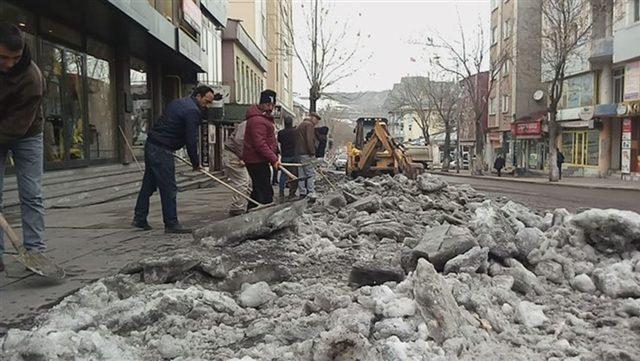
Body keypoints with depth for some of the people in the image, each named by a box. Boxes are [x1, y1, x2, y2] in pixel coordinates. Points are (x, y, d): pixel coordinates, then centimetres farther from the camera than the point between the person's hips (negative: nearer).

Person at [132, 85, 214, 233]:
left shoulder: (178, 102, 17)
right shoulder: (192, 111, -13)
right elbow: (191, 140, -16)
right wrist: (196, 163, -5)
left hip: (151, 144, 10)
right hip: (162, 150, -10)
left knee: (148, 184, 15)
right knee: (169, 188, -5)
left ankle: (139, 219, 23)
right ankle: (171, 224, 0)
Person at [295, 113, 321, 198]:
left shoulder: (300, 125, 25)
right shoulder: (309, 125, -6)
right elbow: (309, 140, -17)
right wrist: (312, 153, -16)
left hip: (298, 153, 9)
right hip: (306, 154, -9)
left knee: (302, 174, 9)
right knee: (311, 173, -7)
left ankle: (302, 193, 9)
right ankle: (311, 193, -10)